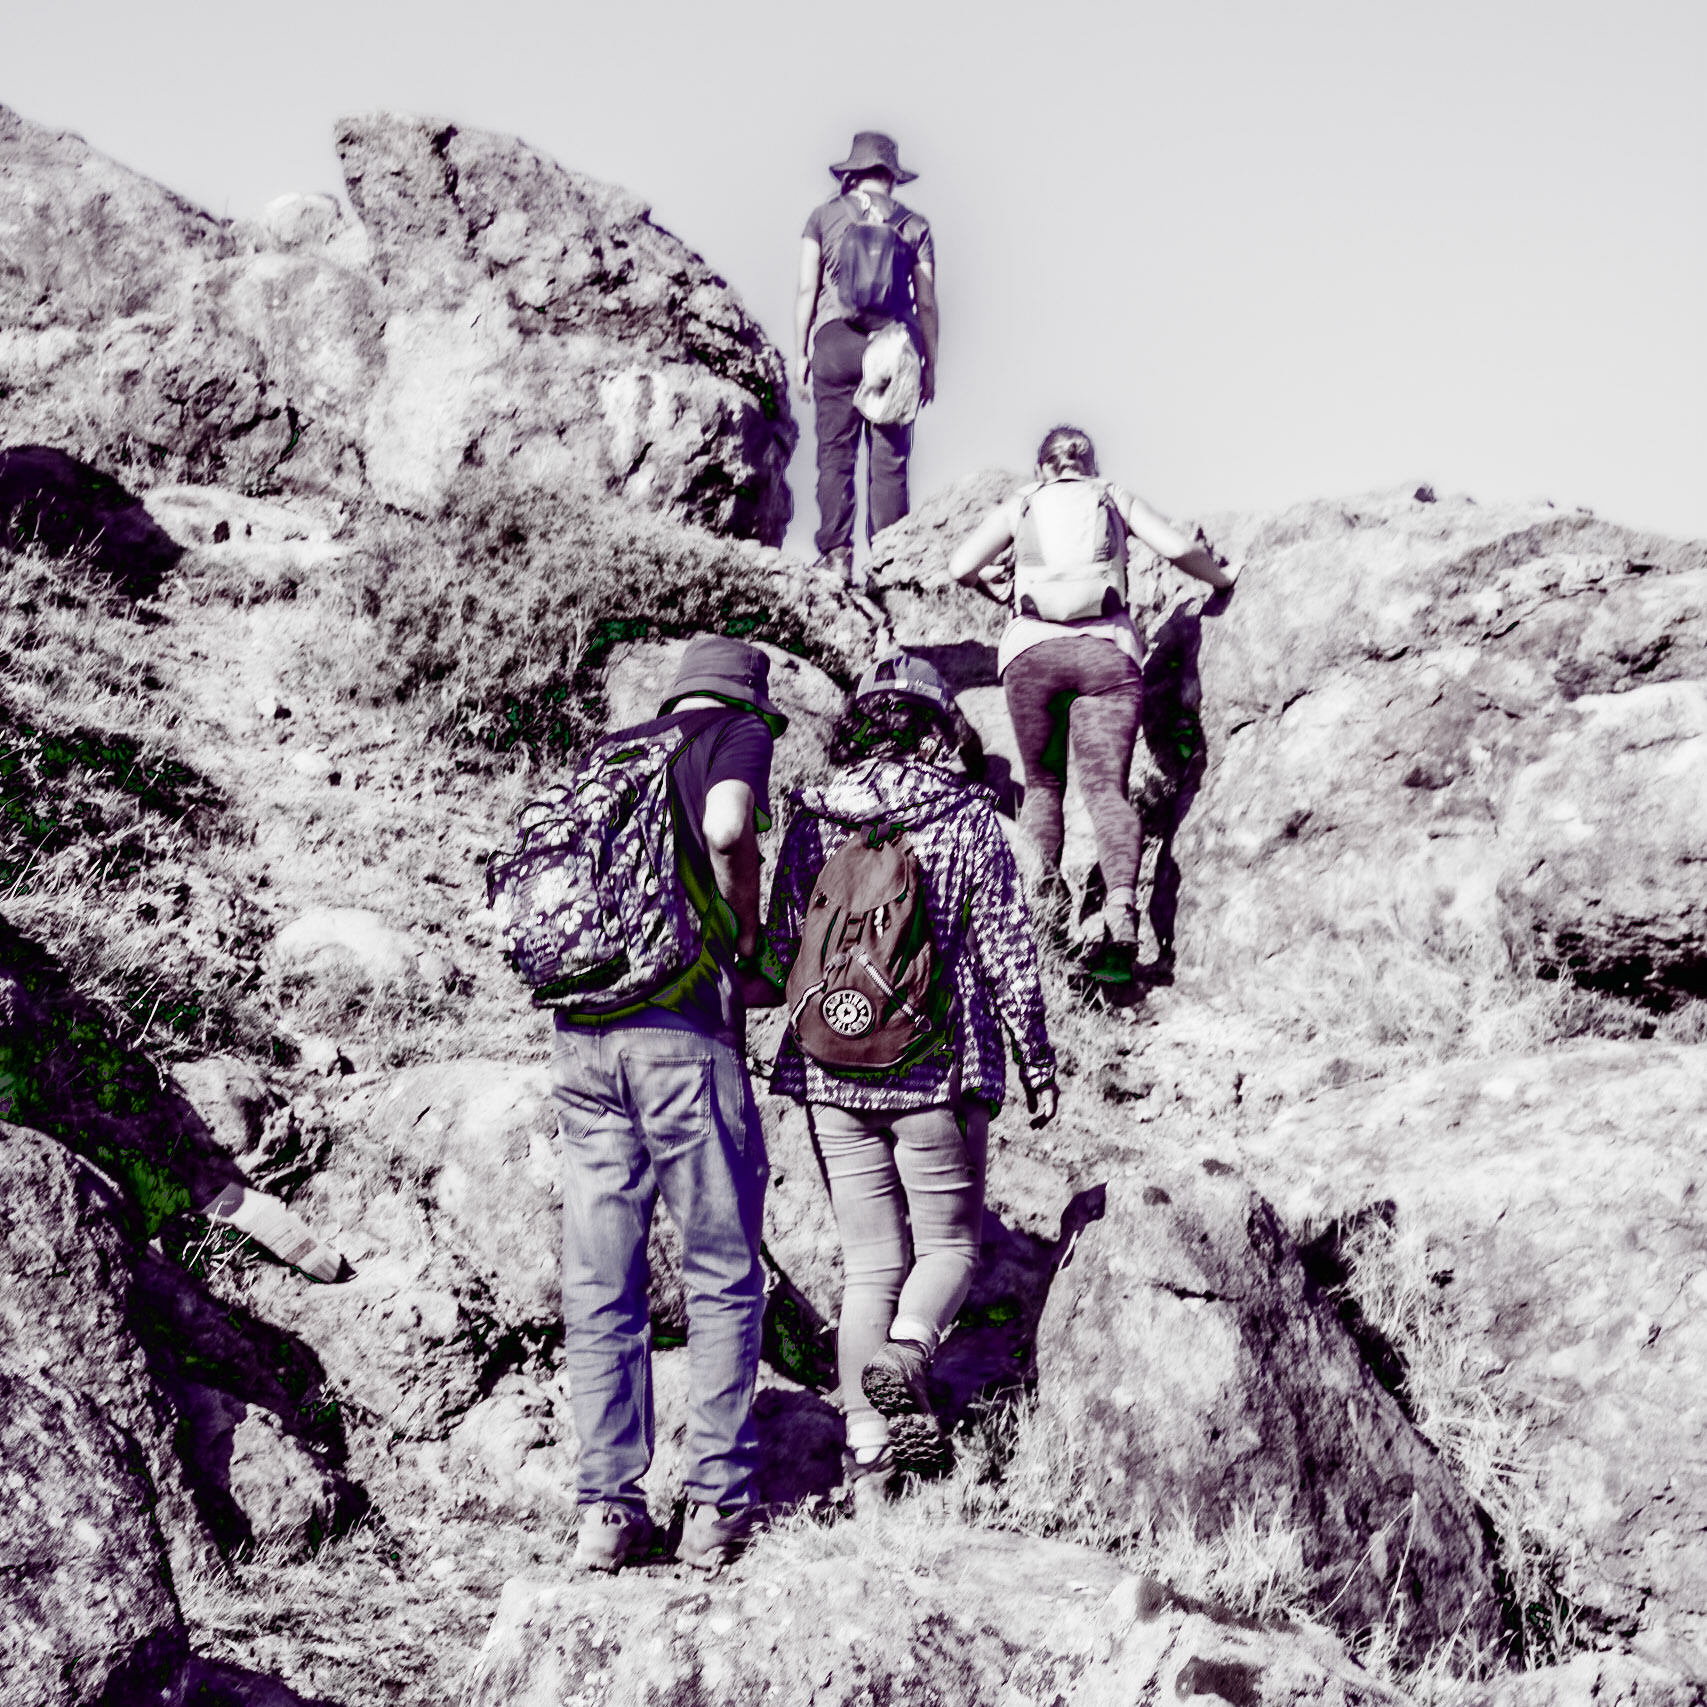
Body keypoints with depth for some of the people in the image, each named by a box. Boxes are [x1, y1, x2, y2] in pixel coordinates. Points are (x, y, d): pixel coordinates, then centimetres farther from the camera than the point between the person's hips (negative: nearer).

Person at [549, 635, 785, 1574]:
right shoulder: (740, 732, 7)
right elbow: (726, 828, -14)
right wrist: (748, 942, -1)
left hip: (581, 1032, 5)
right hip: (684, 1028, -5)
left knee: (598, 1286, 7)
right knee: (722, 1278, 4)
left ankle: (607, 1505, 5)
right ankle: (717, 1502, 2)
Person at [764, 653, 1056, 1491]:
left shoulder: (811, 820, 4)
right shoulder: (968, 818, -4)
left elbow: (781, 945, 8)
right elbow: (1006, 950, -3)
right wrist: (1036, 1061, 6)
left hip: (831, 1073, 3)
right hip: (938, 1071, -3)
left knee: (869, 1260, 10)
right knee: (949, 1242, 12)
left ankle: (867, 1445, 3)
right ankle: (907, 1351, -18)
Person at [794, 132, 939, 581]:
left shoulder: (825, 216, 8)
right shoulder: (914, 225, 9)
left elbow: (807, 290, 4)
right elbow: (925, 303, 7)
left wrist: (800, 353, 8)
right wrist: (930, 366, 12)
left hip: (835, 341, 0)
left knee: (835, 455, 0)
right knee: (889, 460, 0)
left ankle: (836, 553, -9)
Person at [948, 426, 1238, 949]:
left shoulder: (1020, 505, 18)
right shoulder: (1115, 499, 19)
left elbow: (960, 566, 8)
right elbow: (1178, 548, 7)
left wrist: (993, 588, 28)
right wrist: (1221, 577, 25)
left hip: (1032, 649, 0)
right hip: (1107, 650, 0)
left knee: (1042, 785, 13)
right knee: (1106, 787, -7)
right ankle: (1121, 892, -31)